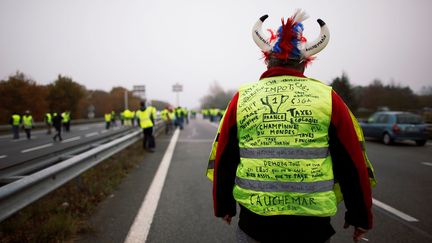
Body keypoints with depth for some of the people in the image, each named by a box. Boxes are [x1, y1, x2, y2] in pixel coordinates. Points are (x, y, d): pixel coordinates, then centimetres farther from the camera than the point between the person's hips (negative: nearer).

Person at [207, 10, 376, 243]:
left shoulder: (241, 98, 0)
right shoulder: (327, 97, -3)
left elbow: (223, 162, 4)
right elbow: (352, 165, 0)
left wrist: (223, 206, 17)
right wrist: (360, 217, 13)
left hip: (254, 222, 1)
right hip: (312, 224, 0)